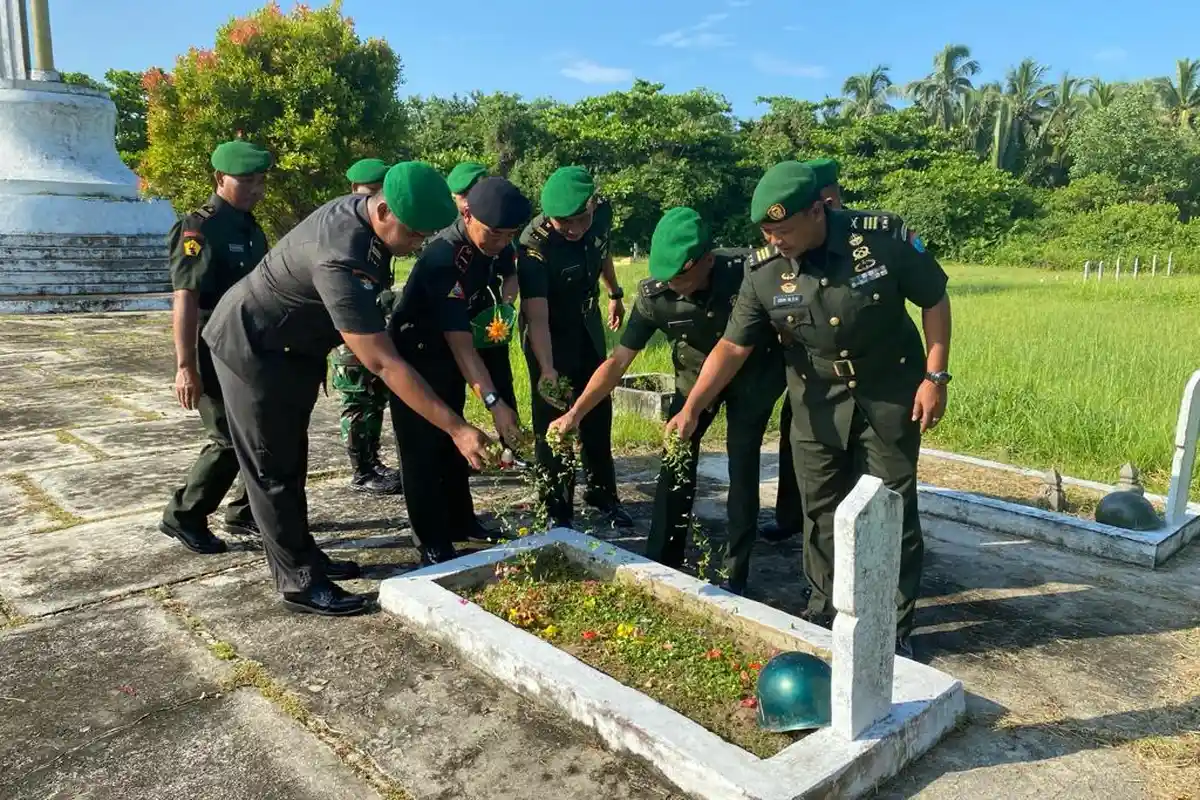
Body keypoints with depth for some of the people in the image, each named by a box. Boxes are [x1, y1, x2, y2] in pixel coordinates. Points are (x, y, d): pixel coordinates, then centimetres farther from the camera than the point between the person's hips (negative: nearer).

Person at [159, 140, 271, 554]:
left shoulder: (251, 229, 14)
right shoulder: (199, 229, -12)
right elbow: (185, 298, -20)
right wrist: (185, 366, -25)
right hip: (215, 356, -8)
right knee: (230, 441, -6)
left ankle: (244, 511, 25)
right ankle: (182, 517, 11)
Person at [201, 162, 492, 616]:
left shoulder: (367, 212, -10)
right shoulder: (340, 259, -38)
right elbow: (383, 364, -41)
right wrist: (457, 429, -41)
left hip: (295, 345, 9)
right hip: (251, 345, -9)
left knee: (291, 459, 17)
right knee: (273, 469, 0)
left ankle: (302, 556, 30)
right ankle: (298, 582, 10)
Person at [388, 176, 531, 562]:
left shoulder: (496, 243, -12)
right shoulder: (442, 259, -35)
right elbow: (461, 343, -39)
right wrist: (493, 402, -44)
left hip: (449, 349, 8)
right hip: (415, 355, -8)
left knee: (453, 440, 17)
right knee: (423, 448, -3)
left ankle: (460, 522, 31)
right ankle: (432, 542, 7)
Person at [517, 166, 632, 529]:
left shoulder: (602, 213, -18)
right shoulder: (534, 245, -34)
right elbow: (537, 316, -40)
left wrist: (615, 294, 19)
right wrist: (547, 370, -52)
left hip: (588, 323, 6)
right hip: (550, 333, -5)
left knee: (598, 410, 14)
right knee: (554, 417, -4)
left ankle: (602, 492, 30)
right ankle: (556, 508, 11)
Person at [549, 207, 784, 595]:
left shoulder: (747, 270, -32)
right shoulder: (654, 294, -26)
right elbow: (618, 360, -22)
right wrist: (574, 413, -30)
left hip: (752, 376, -2)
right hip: (695, 377, 2)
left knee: (742, 469, -6)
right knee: (675, 465, -3)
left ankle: (735, 576, 8)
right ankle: (660, 566, 11)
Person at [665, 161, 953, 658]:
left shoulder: (883, 238, -21)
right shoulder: (763, 271, -15)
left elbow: (934, 300, -8)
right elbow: (733, 346, -11)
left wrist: (935, 377, -12)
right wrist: (691, 409, -20)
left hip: (889, 394, -2)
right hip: (817, 400, 2)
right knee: (821, 509, 11)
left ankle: (895, 629, 21)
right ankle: (825, 612, 30)